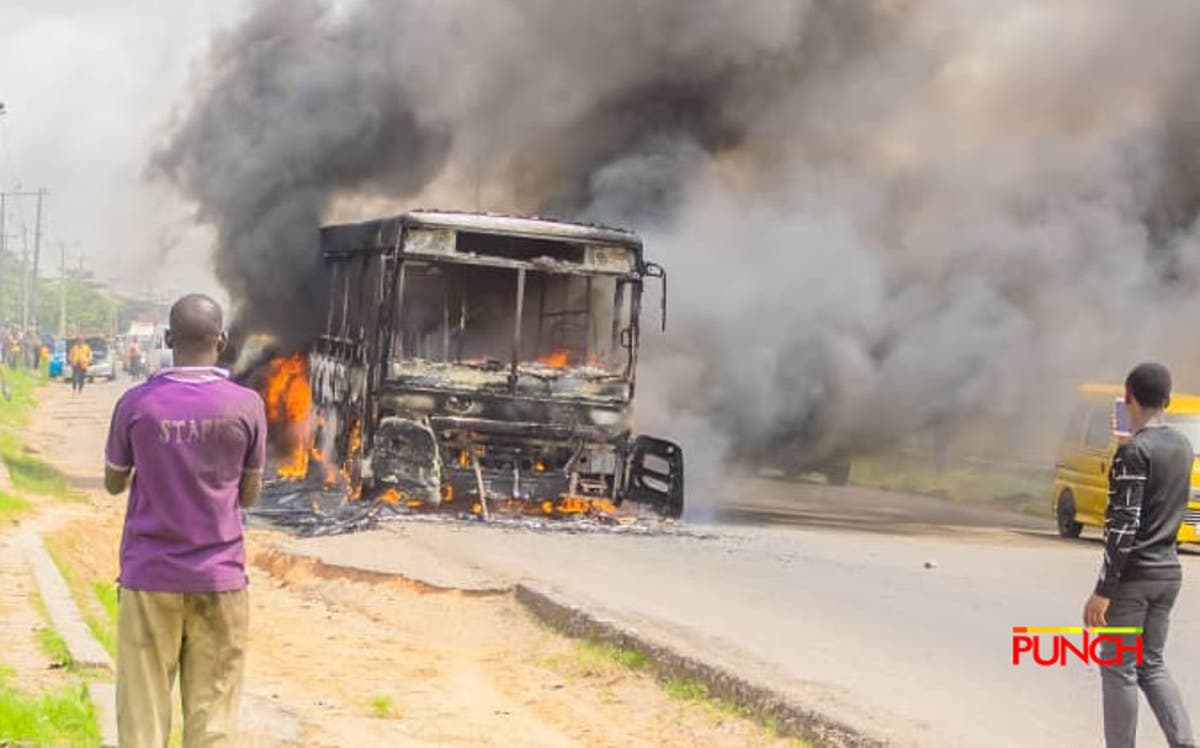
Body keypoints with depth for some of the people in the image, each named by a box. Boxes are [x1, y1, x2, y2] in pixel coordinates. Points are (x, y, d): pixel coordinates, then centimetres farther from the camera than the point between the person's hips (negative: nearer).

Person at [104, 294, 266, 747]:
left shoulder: (136, 404, -6)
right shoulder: (246, 405, -5)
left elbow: (114, 483, 9)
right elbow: (250, 494, 5)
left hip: (149, 578, 0)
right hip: (219, 578, 0)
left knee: (142, 711, 6)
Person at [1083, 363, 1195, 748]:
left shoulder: (1134, 450, -16)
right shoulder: (1181, 446, 8)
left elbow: (1124, 526, -20)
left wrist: (1102, 591, -18)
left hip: (1133, 575, -7)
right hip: (1168, 572, 8)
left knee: (1118, 669, 2)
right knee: (1151, 665, 14)